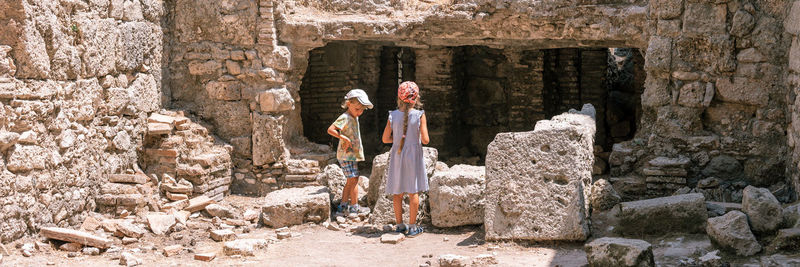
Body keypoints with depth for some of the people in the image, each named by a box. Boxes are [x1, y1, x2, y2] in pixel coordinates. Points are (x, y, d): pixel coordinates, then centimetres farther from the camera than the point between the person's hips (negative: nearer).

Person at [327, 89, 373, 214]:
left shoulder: (354, 117, 13)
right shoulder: (345, 118, -16)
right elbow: (330, 130, -25)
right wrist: (344, 138, -25)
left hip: (353, 154, 10)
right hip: (346, 155, -10)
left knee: (351, 181, 11)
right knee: (354, 179, -7)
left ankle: (343, 205, 16)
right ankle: (354, 206, -1)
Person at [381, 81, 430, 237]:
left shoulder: (393, 115, -2)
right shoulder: (419, 115, -9)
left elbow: (385, 139, 2)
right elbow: (425, 140, -11)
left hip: (397, 156, 2)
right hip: (413, 155, -2)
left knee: (397, 193, 10)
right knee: (413, 192, 4)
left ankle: (400, 225, 17)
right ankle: (412, 227, 6)